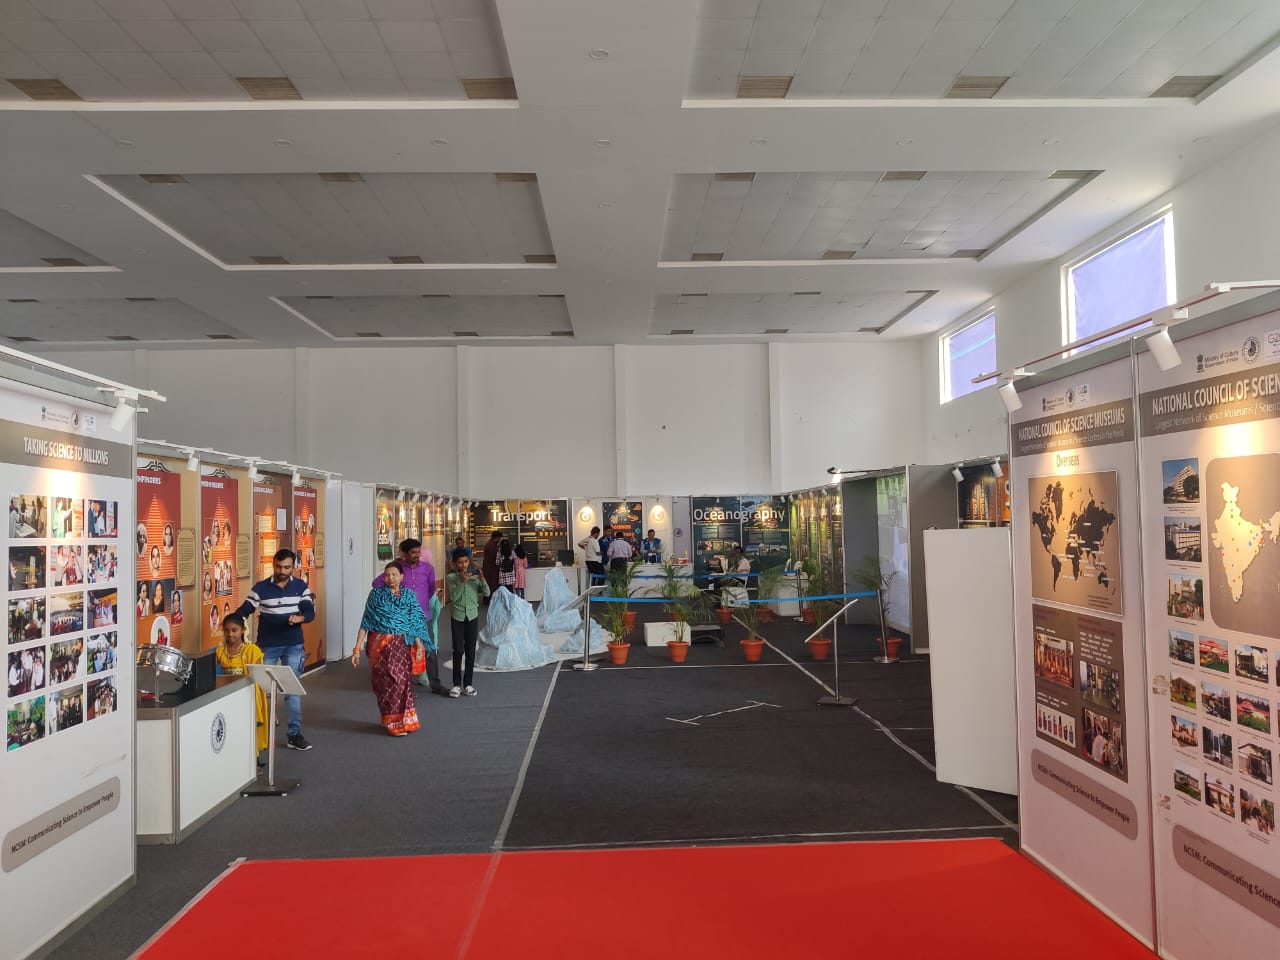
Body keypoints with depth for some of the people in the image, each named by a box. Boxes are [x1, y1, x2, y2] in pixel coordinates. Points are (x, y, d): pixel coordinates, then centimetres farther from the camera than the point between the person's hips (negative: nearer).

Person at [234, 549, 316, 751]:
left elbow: (310, 612, -7)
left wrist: (300, 618, -29)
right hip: (267, 646, 0)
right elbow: (244, 610, -3)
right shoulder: (260, 587, -3)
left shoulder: (301, 587, 0)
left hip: (293, 646, 0)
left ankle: (295, 735, 7)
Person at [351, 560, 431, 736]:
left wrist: (419, 645, -6)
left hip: (402, 645, 2)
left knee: (402, 680, -2)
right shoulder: (376, 594, 3)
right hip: (379, 644, -1)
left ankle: (401, 721, 14)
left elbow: (415, 622, 5)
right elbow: (365, 622, 2)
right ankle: (394, 721, 9)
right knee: (387, 681, -3)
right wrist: (357, 648, -2)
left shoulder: (409, 596, 8)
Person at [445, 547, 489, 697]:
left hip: (472, 616, 2)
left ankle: (467, 683, 12)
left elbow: (487, 593, -6)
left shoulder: (475, 576, 1)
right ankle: (456, 684, 6)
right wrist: (461, 582, -24)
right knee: (458, 650, -3)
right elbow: (453, 597, -14)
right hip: (457, 617, -2)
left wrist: (482, 580, -22)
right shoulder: (451, 577, -4)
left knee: (471, 651, 5)